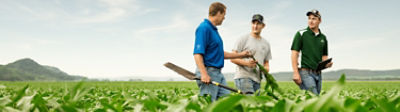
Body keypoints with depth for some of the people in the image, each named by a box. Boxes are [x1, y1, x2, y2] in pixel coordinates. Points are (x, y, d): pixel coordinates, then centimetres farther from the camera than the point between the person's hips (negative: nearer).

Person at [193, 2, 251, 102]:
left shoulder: (214, 29, 19)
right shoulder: (204, 28, -12)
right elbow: (197, 53, -21)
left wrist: (241, 55, 30)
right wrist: (204, 74, -30)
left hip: (218, 73, 10)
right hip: (208, 72, -10)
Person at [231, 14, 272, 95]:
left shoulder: (266, 43, 20)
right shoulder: (244, 39, 2)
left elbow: (266, 62, 24)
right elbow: (233, 58, -3)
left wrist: (266, 68, 0)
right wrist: (246, 63, -19)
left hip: (257, 79, 6)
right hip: (243, 77, -6)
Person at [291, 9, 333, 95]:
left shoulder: (323, 37, 14)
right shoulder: (301, 34, -1)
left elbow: (324, 56, 20)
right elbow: (294, 53, -6)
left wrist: (327, 63, -4)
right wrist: (295, 73, -15)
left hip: (318, 74, 6)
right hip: (306, 72, -6)